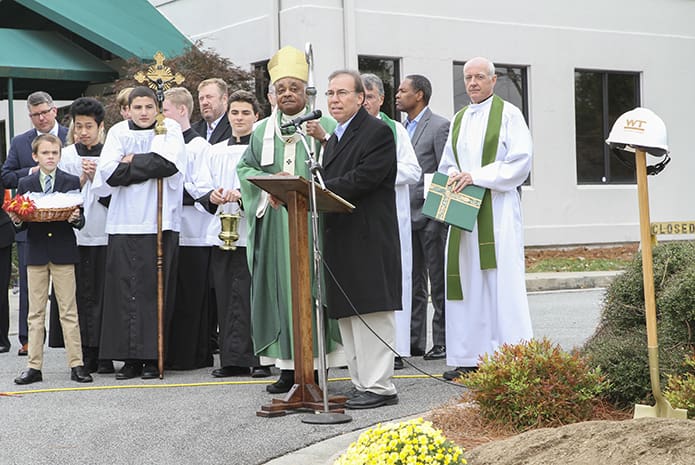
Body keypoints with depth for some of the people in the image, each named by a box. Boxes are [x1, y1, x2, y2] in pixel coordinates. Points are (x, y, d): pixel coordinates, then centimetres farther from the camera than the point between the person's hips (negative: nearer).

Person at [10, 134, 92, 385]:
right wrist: (17, 221, -15)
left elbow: (80, 220, 1)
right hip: (36, 253, 2)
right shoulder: (25, 184, 7)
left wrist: (76, 219, -21)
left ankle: (76, 365, 5)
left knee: (68, 311, 1)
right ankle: (34, 366, 11)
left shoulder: (72, 182, 2)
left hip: (63, 252, -2)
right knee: (35, 313, 6)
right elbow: (22, 222, 7)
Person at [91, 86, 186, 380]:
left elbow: (169, 163, -11)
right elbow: (109, 173, -2)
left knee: (155, 289, -4)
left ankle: (152, 356, 2)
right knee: (124, 290, -2)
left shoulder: (170, 129, 8)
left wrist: (131, 162, -4)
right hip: (124, 223, 2)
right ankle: (130, 358, 4)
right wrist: (148, 165, -6)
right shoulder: (118, 133, 12)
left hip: (159, 223, -2)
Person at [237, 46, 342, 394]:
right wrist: (271, 183, -6)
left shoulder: (325, 126, 5)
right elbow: (245, 168, 12)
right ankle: (288, 365, 7)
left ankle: (317, 363, 0)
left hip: (313, 221, -3)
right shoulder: (262, 131, 16)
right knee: (278, 290, 2)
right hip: (274, 223, 3)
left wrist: (302, 184, -16)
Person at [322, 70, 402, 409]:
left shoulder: (378, 132, -7)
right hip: (340, 239, 9)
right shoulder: (335, 139, 22)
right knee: (346, 315, 10)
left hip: (369, 241, -9)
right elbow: (329, 187, 17)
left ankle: (379, 387, -3)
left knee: (370, 312, -8)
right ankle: (363, 384, 17)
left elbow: (362, 179, -18)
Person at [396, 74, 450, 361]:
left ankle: (443, 342, 6)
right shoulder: (401, 129, 16)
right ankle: (414, 342, 16)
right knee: (412, 284, 10)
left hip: (431, 216, -7)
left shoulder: (440, 126, -8)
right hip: (407, 217, 7)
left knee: (439, 283, 0)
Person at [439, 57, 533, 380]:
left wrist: (477, 176, -14)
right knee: (466, 278, 2)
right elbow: (447, 163, 24)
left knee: (500, 278, -9)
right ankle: (470, 356, 5)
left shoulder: (508, 114, 1)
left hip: (497, 208, -6)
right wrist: (454, 178, 0)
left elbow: (521, 160, -8)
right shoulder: (459, 119, 19)